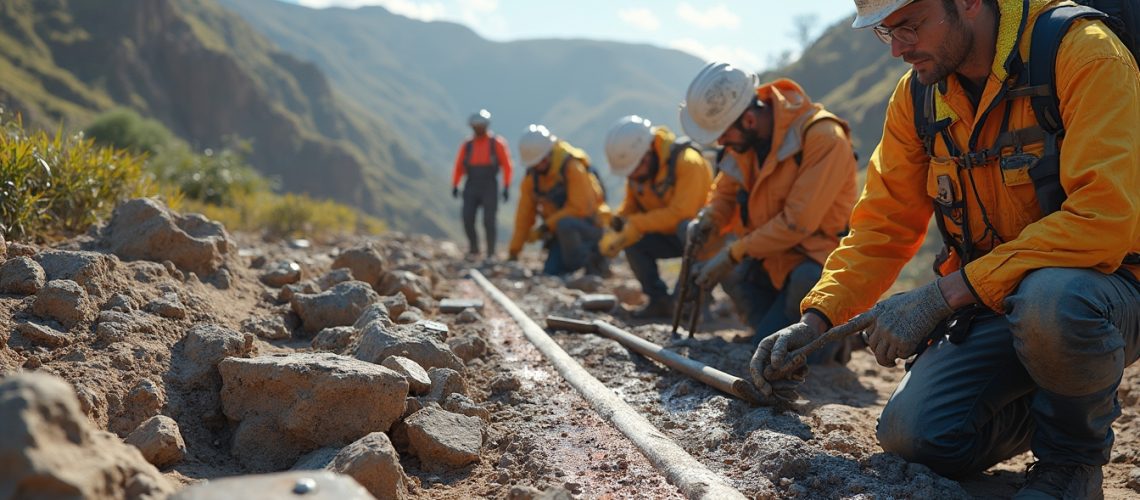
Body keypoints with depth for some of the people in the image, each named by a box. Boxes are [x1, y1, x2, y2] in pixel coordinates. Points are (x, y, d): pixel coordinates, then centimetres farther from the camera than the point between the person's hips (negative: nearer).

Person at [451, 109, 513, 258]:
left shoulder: (497, 143, 1)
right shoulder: (467, 145, 7)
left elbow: (506, 166, -1)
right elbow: (459, 166, 8)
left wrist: (506, 187, -8)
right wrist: (455, 185, -2)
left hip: (489, 188, -2)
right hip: (471, 188, 2)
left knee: (489, 221, -7)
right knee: (468, 219, -7)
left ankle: (491, 253, 4)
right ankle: (473, 248, 12)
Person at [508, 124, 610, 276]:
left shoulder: (573, 167, -19)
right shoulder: (532, 177, 0)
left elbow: (580, 209, -24)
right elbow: (524, 214, 0)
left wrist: (545, 227, -22)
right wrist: (514, 251, -3)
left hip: (591, 227, -6)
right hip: (562, 234, 6)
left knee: (565, 225, -37)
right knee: (549, 275, -10)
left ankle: (594, 262, -14)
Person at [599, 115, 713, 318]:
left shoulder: (687, 162, -27)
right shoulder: (636, 166, -4)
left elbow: (680, 214, -31)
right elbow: (631, 204, 4)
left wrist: (634, 224, -29)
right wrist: (616, 227, -17)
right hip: (671, 235, 7)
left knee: (688, 228, -38)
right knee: (631, 240, -17)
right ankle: (659, 300, -5)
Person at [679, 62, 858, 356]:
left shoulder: (824, 138, -26)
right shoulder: (744, 136, -4)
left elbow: (797, 222, -27)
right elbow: (727, 190, 10)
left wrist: (733, 253, -23)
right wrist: (709, 222, -11)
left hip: (817, 260, -7)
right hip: (770, 258, 7)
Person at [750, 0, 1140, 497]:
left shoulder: (1083, 54, -19)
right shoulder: (917, 94, 1)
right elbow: (885, 223, 5)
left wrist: (942, 296, -29)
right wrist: (815, 319, -10)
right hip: (990, 302, 5)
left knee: (1049, 299, -39)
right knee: (914, 435, -16)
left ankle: (1073, 457, -7)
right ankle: (1041, 408, 17)